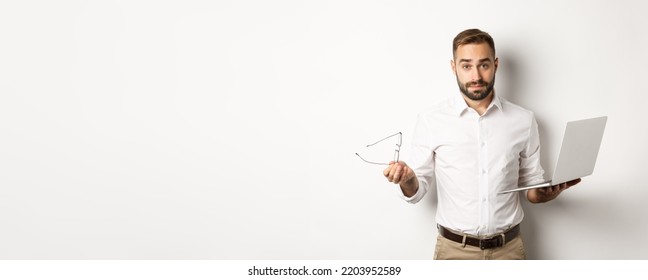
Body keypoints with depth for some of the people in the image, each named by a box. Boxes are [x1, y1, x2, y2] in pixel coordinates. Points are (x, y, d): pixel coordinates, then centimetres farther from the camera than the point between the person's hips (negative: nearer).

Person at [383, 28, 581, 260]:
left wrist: (548, 193, -14)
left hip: (509, 248, 2)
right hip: (454, 249, -1)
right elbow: (417, 191, -2)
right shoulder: (431, 121, -7)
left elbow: (532, 189, 8)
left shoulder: (523, 120, -1)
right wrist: (407, 179, -23)